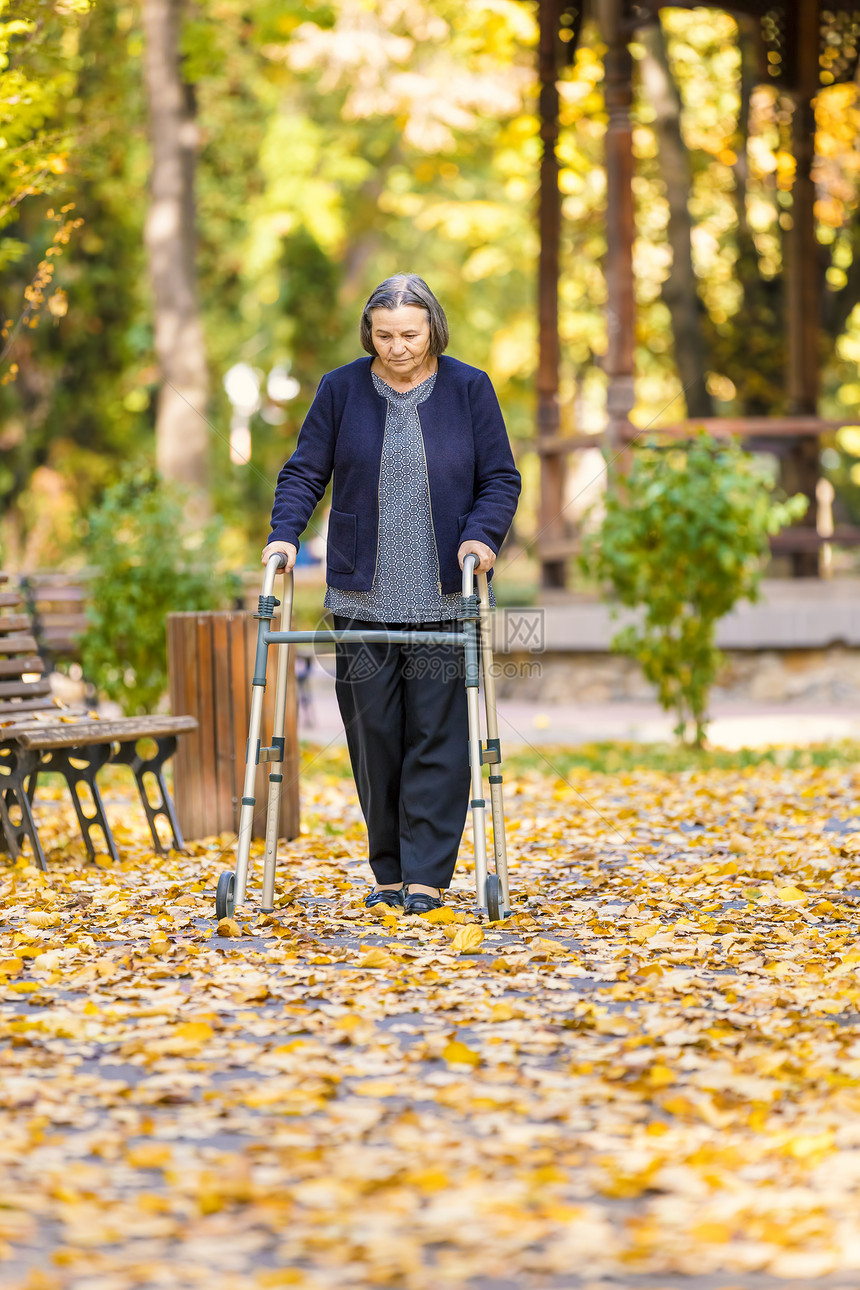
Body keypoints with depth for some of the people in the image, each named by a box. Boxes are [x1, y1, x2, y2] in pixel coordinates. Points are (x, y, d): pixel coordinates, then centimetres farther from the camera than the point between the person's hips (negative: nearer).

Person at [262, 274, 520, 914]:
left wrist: (481, 535, -13)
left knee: (438, 734, -5)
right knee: (374, 734, 3)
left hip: (445, 596, -1)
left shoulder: (469, 389, 3)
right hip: (363, 595, 1)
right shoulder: (341, 390, 5)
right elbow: (305, 472, 7)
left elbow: (501, 478, 4)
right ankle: (389, 873, 13)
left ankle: (426, 877, -3)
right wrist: (284, 534, -9)